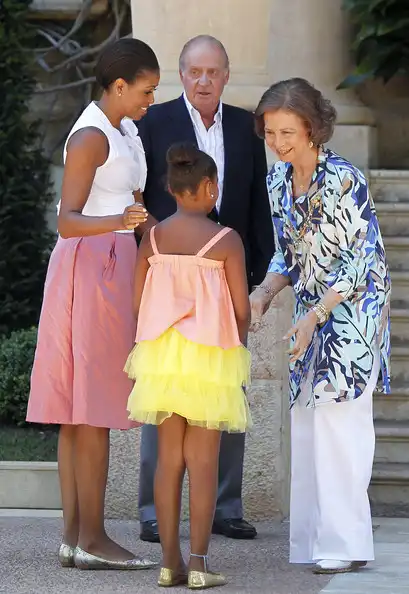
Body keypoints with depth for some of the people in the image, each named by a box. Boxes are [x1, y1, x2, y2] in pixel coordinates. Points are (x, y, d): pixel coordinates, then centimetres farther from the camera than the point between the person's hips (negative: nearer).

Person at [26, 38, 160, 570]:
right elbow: (68, 220, -20)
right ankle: (91, 540, -9)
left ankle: (75, 535, 6)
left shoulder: (124, 132, 16)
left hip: (111, 269, 10)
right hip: (90, 265, -10)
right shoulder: (90, 137, -13)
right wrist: (119, 221, -36)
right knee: (93, 409, -9)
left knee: (79, 408, 6)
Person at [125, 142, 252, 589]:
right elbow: (242, 310, -8)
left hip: (161, 354, 4)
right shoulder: (226, 241, -9)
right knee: (203, 459, 0)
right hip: (210, 358, -4)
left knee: (169, 457, 7)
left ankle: (170, 562, 7)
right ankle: (198, 564, -2)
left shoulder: (153, 238, 2)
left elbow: (137, 303, 4)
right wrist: (236, 341, 10)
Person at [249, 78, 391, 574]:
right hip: (312, 313, 7)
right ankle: (312, 539, 11)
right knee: (305, 421, 5)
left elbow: (359, 261, -17)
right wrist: (262, 296, -3)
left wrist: (313, 317, -21)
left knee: (338, 419, -13)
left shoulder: (344, 180, -18)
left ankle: (346, 544, -10)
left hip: (353, 309, -7)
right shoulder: (277, 181, 4)